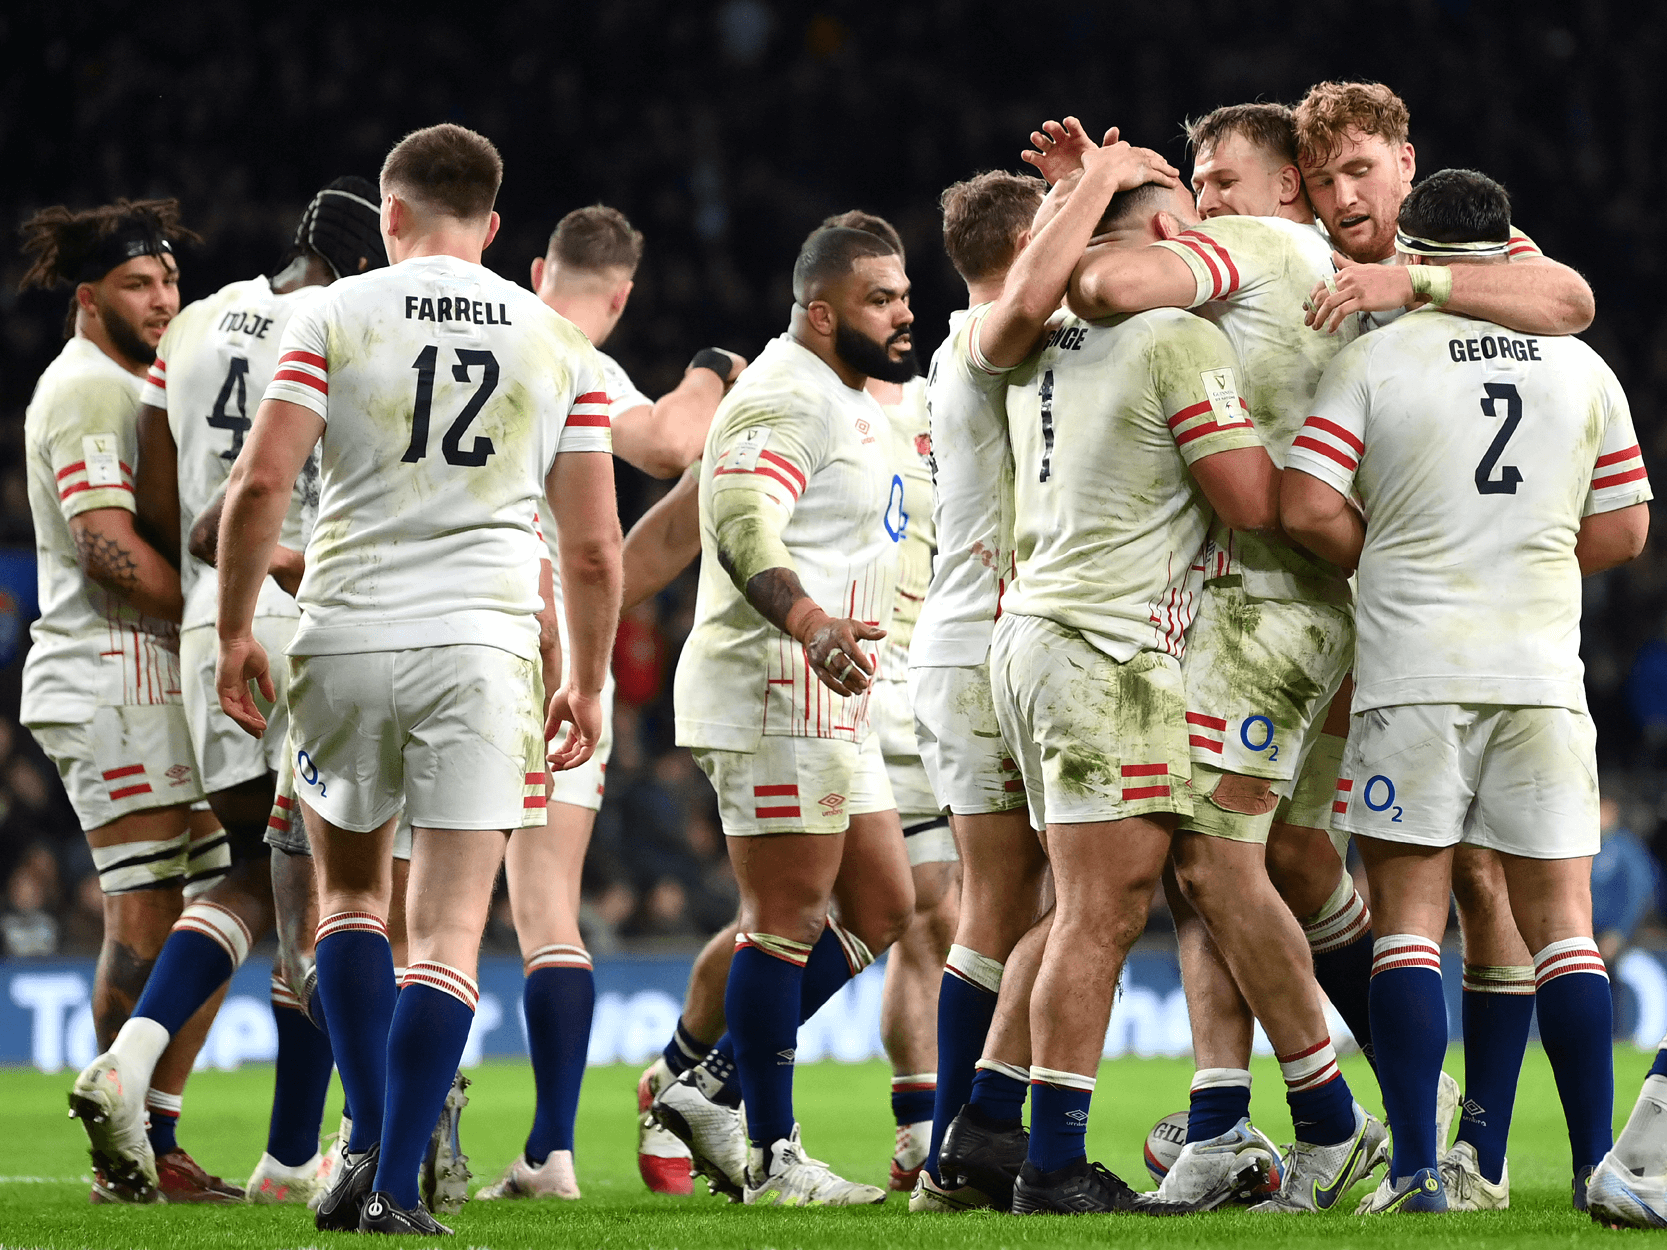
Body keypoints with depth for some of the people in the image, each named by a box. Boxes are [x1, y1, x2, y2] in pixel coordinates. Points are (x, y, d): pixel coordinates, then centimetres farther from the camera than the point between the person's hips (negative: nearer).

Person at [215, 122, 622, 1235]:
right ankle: (395, 1190, -7)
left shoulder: (334, 318, 2)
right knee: (451, 930, 0)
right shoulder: (559, 343, 7)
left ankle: (370, 1143, 9)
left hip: (346, 642, 0)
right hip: (485, 646, 0)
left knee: (350, 888, 20)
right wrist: (587, 681, 17)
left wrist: (235, 630, 2)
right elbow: (594, 547, 7)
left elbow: (260, 482, -8)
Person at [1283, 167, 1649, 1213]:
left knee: (1409, 923, 1)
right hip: (1542, 674, 2)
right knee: (1561, 924, 5)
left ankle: (1418, 1168, -6)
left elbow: (1306, 507, -10)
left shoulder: (1374, 361, -2)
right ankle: (1597, 1163, 0)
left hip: (1413, 673, -2)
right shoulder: (1582, 368, 8)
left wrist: (1379, 560, 8)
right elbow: (1624, 528, 11)